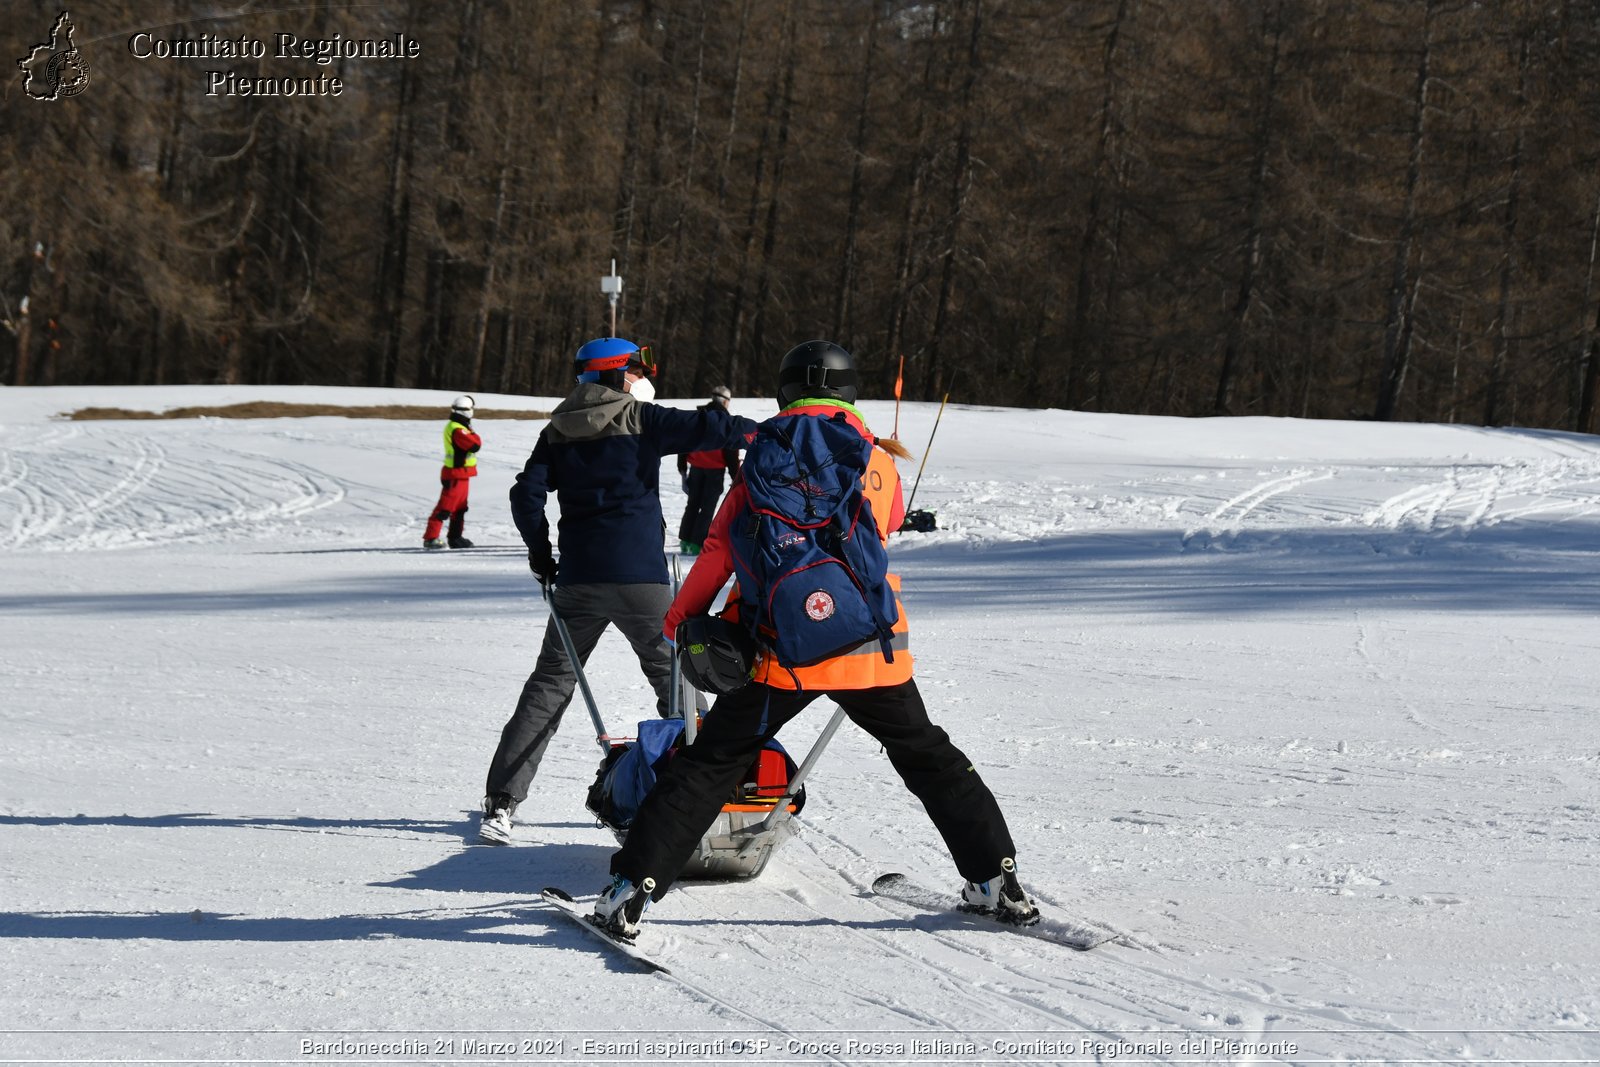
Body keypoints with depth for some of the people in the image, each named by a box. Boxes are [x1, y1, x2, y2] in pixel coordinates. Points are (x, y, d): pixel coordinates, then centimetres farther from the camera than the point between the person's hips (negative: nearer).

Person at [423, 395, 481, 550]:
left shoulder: (455, 427, 13)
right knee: (445, 508, -9)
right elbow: (475, 444, -26)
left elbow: (469, 443, 17)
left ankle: (455, 537, 25)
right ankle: (430, 538, -8)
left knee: (460, 508, 17)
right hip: (456, 475, -10)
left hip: (461, 475, 10)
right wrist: (474, 436, -7)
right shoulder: (457, 430, -22)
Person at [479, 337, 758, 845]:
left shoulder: (558, 432, 10)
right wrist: (765, 432, 0)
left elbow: (527, 494, 4)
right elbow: (704, 429, -12)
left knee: (550, 684, 8)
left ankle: (501, 803, 0)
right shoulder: (640, 420, -2)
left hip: (577, 579, 4)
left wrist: (541, 554, 15)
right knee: (675, 677, 9)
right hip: (639, 578, -4)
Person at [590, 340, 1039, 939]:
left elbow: (723, 548, -3)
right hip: (871, 645, 2)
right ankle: (995, 879, 20)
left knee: (711, 763, 5)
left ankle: (634, 885, -2)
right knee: (929, 757, 20)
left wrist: (680, 617, 10)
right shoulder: (880, 459, 6)